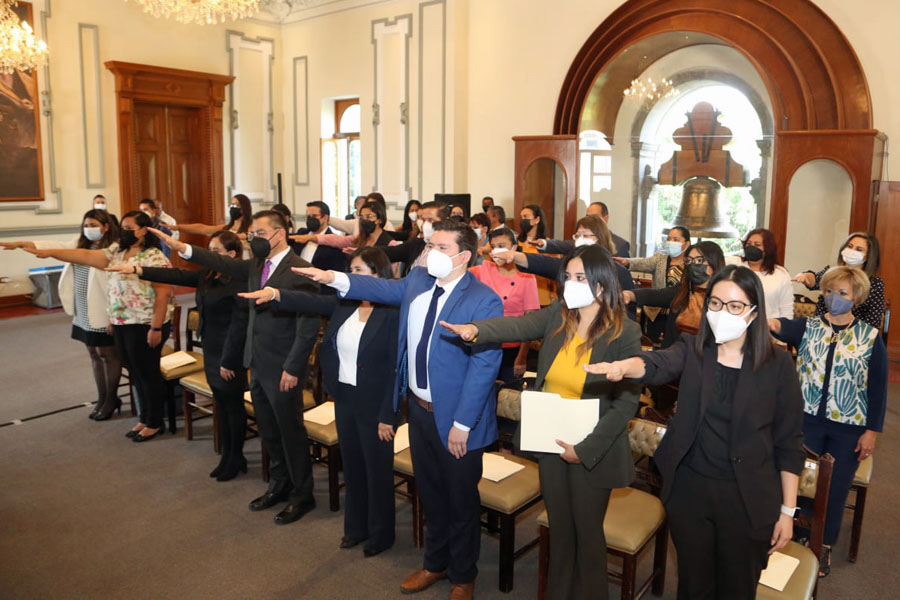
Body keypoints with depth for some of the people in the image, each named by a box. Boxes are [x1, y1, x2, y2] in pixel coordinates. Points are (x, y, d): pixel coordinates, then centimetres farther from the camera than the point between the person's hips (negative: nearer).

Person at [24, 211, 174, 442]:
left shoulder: (154, 257, -15)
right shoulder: (116, 252, 11)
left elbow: (163, 294, -19)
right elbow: (86, 256, 6)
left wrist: (156, 328, -21)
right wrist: (49, 252, -3)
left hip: (145, 326, -8)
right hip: (121, 325, 8)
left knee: (148, 373, 3)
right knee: (136, 373, 16)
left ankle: (155, 423, 16)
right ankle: (144, 419, 28)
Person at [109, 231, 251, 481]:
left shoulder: (240, 283, -19)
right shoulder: (207, 275, 7)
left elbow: (239, 326, -20)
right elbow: (176, 276, 6)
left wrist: (228, 361, -18)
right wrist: (136, 270, 0)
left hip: (230, 356, -8)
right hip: (211, 352, 8)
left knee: (233, 406, 6)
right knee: (221, 405, 16)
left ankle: (236, 459, 22)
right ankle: (227, 456, 29)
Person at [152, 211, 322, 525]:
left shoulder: (300, 271, -18)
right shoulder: (257, 265, 8)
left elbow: (309, 325, -20)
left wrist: (293, 368, -19)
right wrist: (183, 248, -7)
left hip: (282, 369, -8)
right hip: (258, 365, 8)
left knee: (291, 432, 6)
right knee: (269, 430, 19)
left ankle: (302, 495, 23)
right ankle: (279, 485, 38)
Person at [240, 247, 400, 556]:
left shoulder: (391, 313, -17)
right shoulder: (345, 303, 2)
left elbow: (396, 367, -17)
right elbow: (310, 302, -9)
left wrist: (387, 416, -16)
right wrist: (275, 293, -28)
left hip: (374, 403, -6)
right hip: (344, 397, 7)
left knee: (377, 469, 10)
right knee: (351, 464, 20)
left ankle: (380, 533, 30)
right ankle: (355, 526, 39)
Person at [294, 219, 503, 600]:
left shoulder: (483, 301, -20)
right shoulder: (417, 280, 2)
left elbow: (484, 365, -22)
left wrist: (461, 425, -22)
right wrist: (334, 278, -12)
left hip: (455, 417, -6)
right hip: (419, 407, 6)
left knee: (461, 500, 14)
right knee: (430, 493, 23)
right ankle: (436, 563, 46)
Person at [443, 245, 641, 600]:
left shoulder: (624, 333, -15)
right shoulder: (557, 316, -3)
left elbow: (627, 401, -14)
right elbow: (518, 326, -18)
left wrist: (585, 449, -18)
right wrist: (476, 329, -39)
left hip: (591, 452, -4)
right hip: (550, 444, 4)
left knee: (587, 531, 14)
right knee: (558, 527, 21)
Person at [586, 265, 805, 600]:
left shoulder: (777, 364, -7)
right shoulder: (692, 350, -4)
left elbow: (789, 443, -3)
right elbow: (657, 364, -26)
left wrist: (788, 510, -2)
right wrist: (622, 366, -49)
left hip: (747, 499, -1)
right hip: (689, 490, 1)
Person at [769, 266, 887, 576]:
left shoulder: (870, 337, -5)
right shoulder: (808, 327, -3)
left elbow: (878, 387, -2)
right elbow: (787, 328, -26)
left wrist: (872, 430, -4)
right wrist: (773, 324, -50)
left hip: (849, 427, 0)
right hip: (808, 419, 1)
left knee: (836, 488, 11)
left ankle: (825, 544, 33)